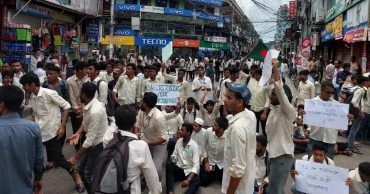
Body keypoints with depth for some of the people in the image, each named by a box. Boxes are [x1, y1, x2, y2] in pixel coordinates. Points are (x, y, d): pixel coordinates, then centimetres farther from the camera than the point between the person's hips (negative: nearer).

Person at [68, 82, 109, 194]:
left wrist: (76, 157, -21)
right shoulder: (88, 105, -6)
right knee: (81, 169, 16)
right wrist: (78, 133, -4)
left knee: (89, 173, -2)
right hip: (92, 142, 9)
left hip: (99, 144, -9)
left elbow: (90, 139, -29)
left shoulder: (95, 111, -34)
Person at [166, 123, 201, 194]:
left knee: (197, 181, -34)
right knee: (169, 167, -29)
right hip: (179, 169, 4)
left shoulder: (194, 145, -13)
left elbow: (196, 164, -19)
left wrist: (188, 179, -31)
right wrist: (173, 158, -13)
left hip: (189, 171, -4)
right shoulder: (178, 141, 3)